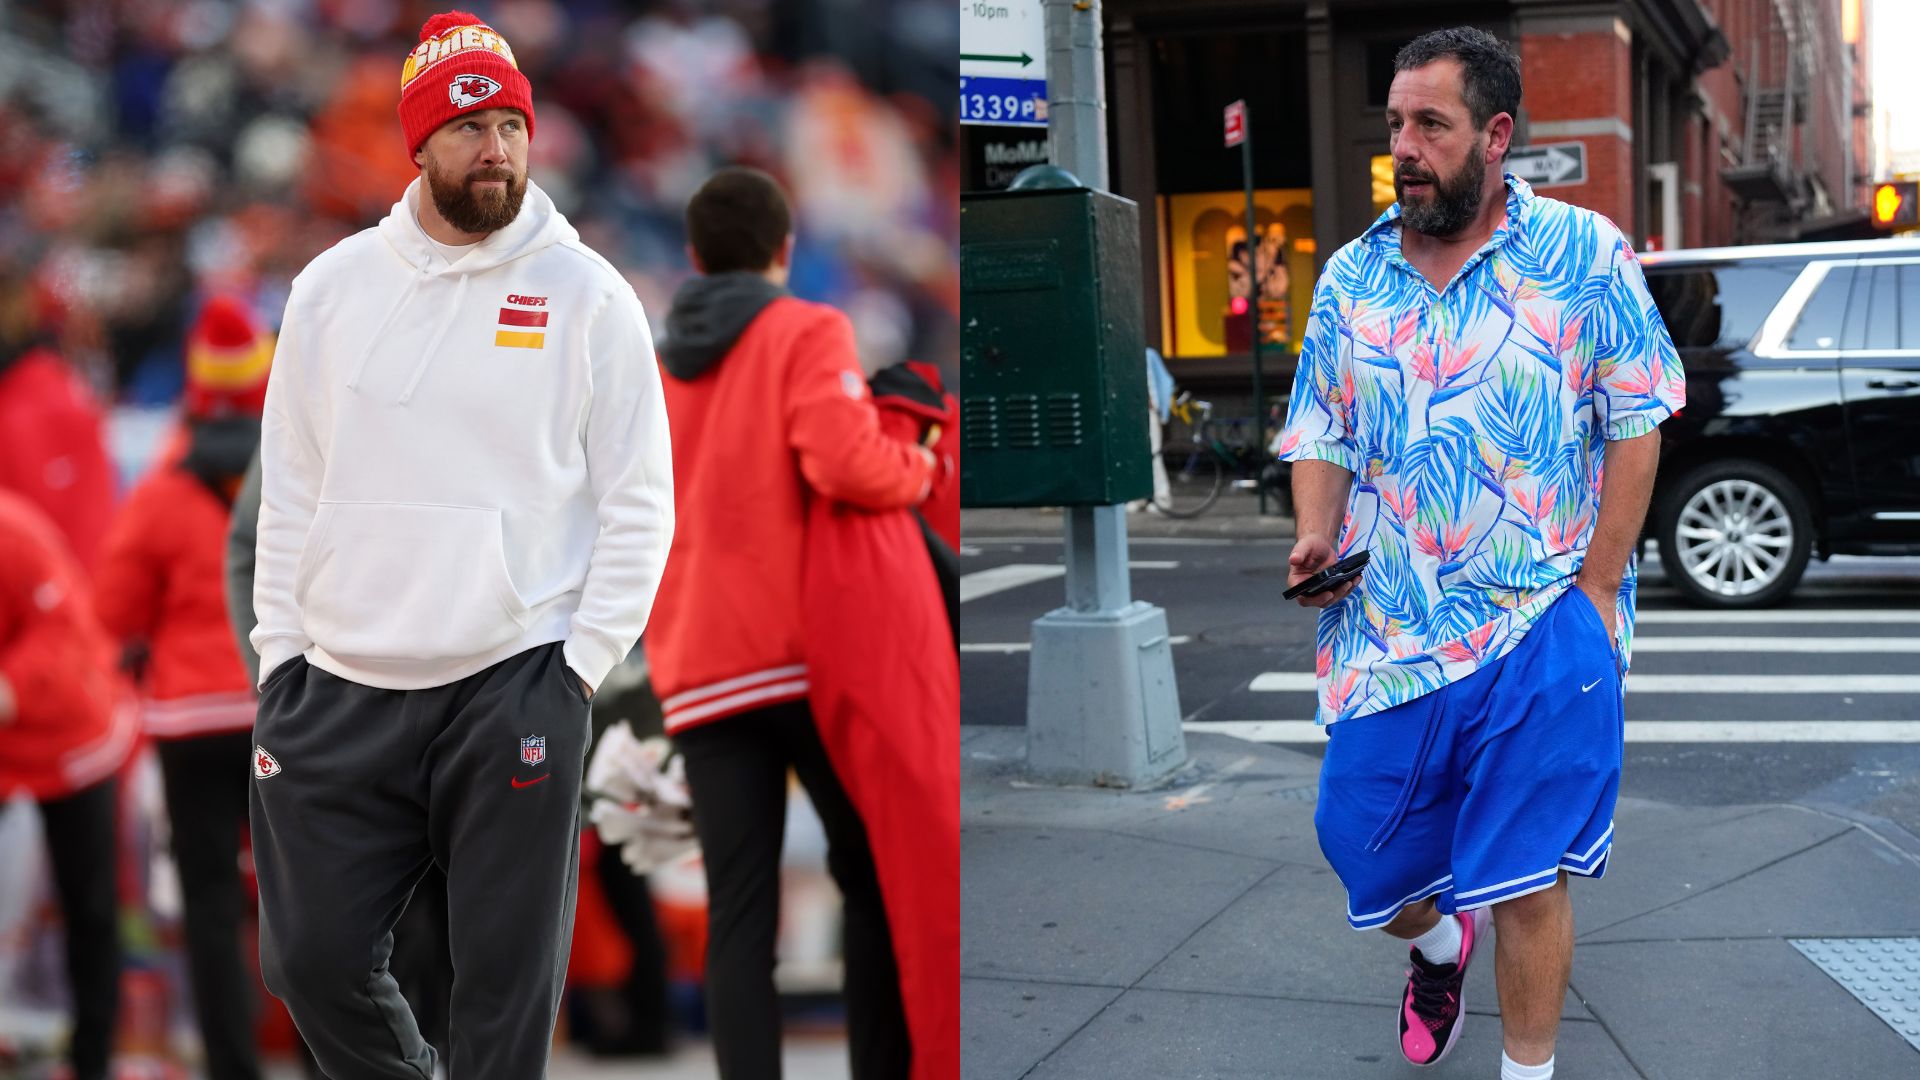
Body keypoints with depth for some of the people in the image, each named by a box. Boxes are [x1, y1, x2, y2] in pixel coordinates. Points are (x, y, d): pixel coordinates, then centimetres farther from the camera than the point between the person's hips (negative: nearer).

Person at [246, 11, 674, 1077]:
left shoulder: (587, 295, -1)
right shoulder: (332, 286, 7)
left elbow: (638, 501, -1)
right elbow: (289, 487, 11)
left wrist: (581, 667, -8)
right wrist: (279, 653, 5)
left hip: (516, 689, -3)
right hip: (338, 692, 3)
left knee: (506, 987, 5)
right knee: (311, 959, 10)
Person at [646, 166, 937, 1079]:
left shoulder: (650, 370, 18)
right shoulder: (808, 332, -1)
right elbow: (844, 462, -18)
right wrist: (917, 469, 0)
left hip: (700, 671, 4)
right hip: (809, 652, -4)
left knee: (738, 909, 1)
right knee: (872, 873, 9)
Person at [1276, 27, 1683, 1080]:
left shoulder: (1583, 254, -2)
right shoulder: (1351, 276, 9)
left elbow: (1635, 423, -2)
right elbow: (1321, 434, 14)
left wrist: (1597, 587, -8)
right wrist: (1315, 534, -6)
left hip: (1543, 627, -4)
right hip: (1385, 630, 4)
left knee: (1527, 884, -2)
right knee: (1361, 847, 10)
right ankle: (1439, 944, 45)